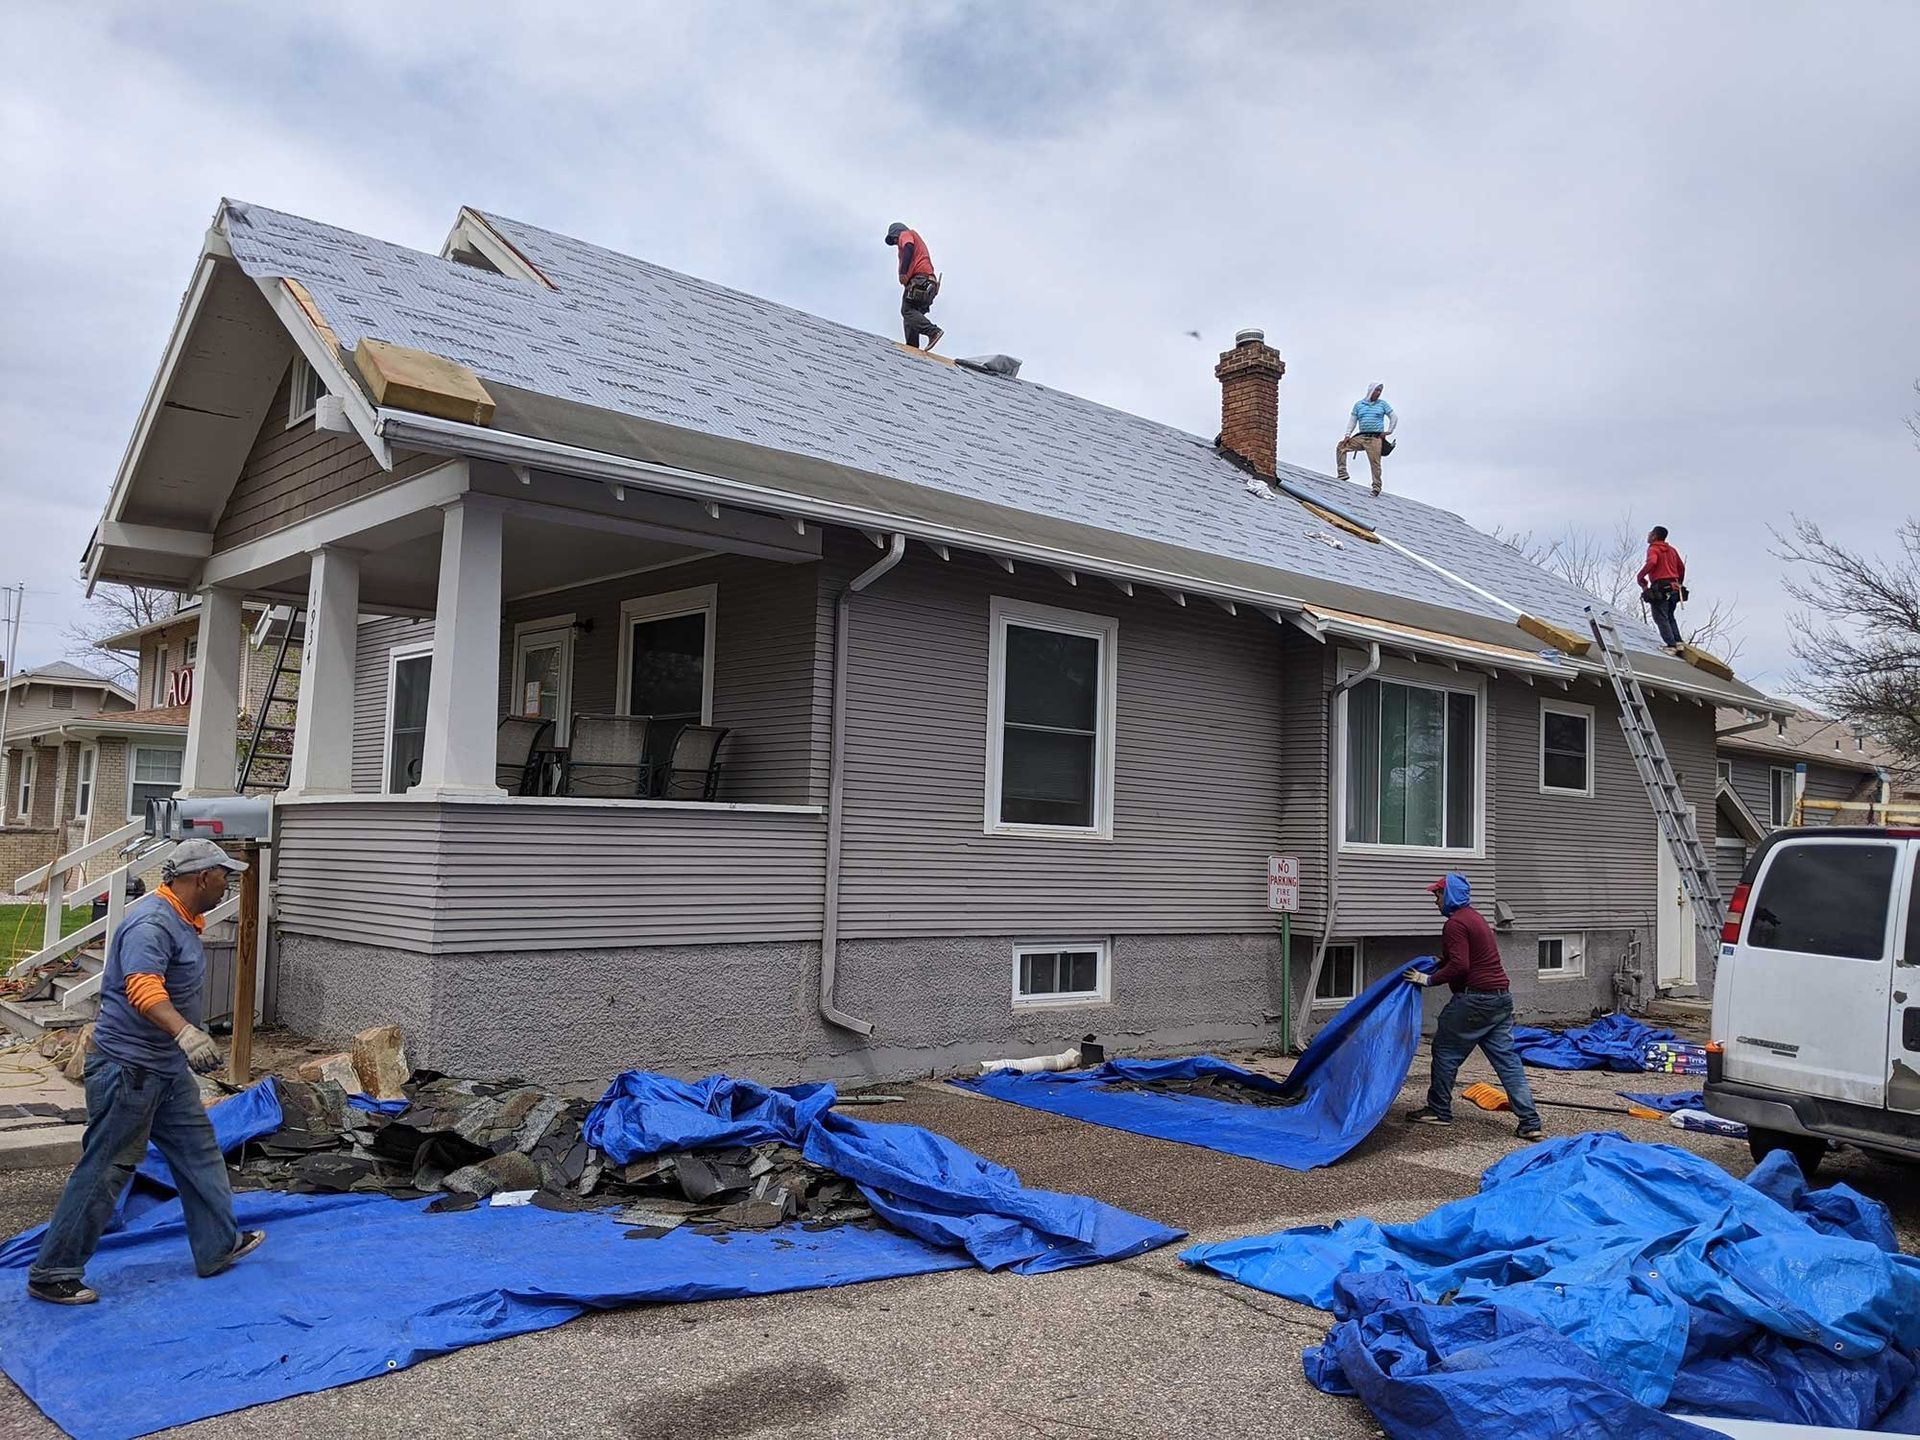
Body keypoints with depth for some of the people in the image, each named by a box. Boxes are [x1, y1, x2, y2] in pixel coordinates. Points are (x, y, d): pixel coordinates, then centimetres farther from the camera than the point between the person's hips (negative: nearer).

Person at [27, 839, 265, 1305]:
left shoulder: (182, 920, 10)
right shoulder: (151, 923, -23)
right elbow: (143, 987, -40)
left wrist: (190, 1037, 38)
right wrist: (185, 1033, -54)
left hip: (168, 1068, 10)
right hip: (128, 1069, -10)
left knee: (199, 1153, 15)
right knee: (104, 1171, -1)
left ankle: (218, 1247, 26)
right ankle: (51, 1274, 13)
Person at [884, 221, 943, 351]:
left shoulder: (905, 234, 13)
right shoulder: (917, 240, 39)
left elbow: (909, 248, -11)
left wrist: (903, 271, -22)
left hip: (918, 278, -9)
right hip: (929, 282, 9)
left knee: (907, 310, -18)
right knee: (912, 314, 2)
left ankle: (933, 331, -32)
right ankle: (912, 348, -11)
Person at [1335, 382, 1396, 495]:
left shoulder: (1382, 404, 10)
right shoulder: (1359, 404, 13)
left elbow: (1394, 418, 13)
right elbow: (1352, 421, 11)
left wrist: (1389, 431, 3)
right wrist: (1347, 435, 0)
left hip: (1376, 438, -3)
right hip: (1361, 437, 3)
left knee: (1375, 462, -10)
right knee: (1341, 447, -11)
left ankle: (1376, 487, -5)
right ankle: (1342, 474, -9)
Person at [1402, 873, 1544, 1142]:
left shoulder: (1455, 924, -12)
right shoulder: (1475, 917, 20)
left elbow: (1459, 966, -20)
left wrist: (1429, 979, -12)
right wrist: (1433, 967, 24)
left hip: (1474, 998, -9)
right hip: (1502, 996, 9)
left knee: (1446, 1050, 6)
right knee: (1506, 1057, 5)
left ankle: (1439, 1110, 15)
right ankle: (1530, 1122, 0)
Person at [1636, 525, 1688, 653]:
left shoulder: (1653, 549, -4)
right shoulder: (1672, 550, 18)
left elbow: (1651, 562, -25)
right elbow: (1681, 567, 21)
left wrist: (1640, 578, -15)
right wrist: (1679, 584, 32)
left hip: (1660, 588, -8)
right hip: (1674, 588, 8)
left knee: (1661, 618, -5)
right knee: (1669, 617, 20)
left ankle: (1671, 645, -12)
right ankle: (1678, 642, 11)